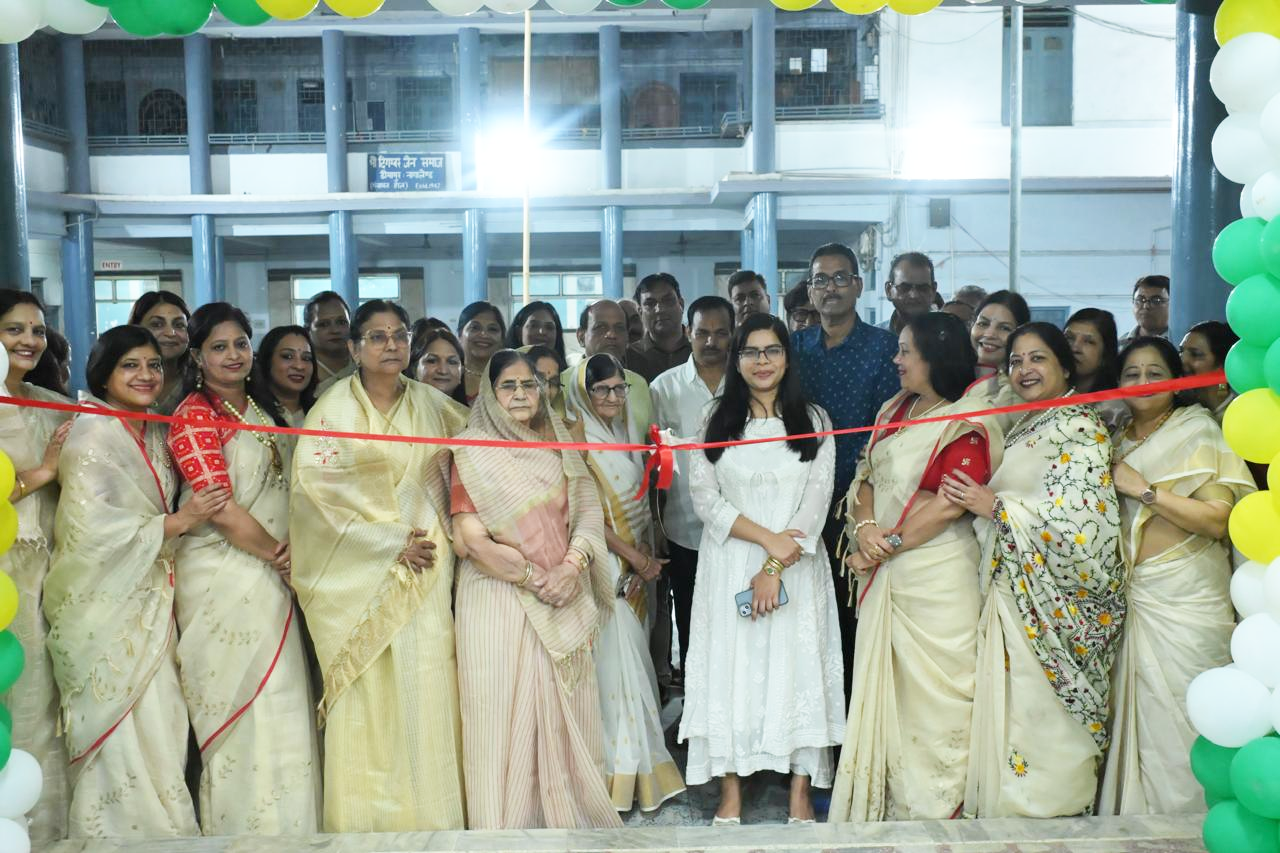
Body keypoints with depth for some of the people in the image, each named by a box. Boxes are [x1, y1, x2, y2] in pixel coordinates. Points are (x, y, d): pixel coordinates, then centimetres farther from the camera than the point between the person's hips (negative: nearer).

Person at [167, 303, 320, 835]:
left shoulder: (260, 408, 13)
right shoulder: (194, 415, -10)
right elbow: (221, 511, -16)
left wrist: (287, 553, -3)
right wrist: (277, 556, -7)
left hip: (271, 580, 7)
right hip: (224, 577, -7)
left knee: (279, 707, 11)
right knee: (242, 711, 1)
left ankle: (283, 827, 22)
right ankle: (241, 830, 14)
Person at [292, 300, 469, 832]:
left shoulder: (431, 403, 8)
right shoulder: (334, 409, -2)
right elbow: (318, 490, -10)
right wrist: (392, 543, -12)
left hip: (424, 566, 3)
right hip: (361, 570, -3)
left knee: (424, 686, 2)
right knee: (367, 692, -1)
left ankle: (429, 815, 12)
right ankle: (365, 819, 11)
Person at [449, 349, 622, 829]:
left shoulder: (558, 446, 11)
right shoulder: (475, 453, -5)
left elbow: (588, 514, 5)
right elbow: (471, 539, -12)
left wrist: (572, 565, -12)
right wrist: (533, 579, -12)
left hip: (564, 604, 4)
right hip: (498, 600, -4)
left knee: (562, 711, 8)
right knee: (506, 712, 0)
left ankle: (565, 811, 21)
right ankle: (510, 821, 13)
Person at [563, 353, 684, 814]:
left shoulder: (628, 432, 12)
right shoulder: (576, 438, -10)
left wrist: (647, 551, 0)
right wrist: (632, 556, -12)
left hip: (636, 564, 7)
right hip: (605, 564, -7)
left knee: (633, 651, 9)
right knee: (619, 657, -5)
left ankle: (636, 762, 19)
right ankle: (626, 767, 5)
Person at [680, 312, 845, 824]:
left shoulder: (813, 421, 5)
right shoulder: (716, 420, 6)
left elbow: (816, 501, -3)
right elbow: (705, 497, -2)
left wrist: (774, 567, -12)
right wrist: (766, 537, -13)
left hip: (794, 568, 0)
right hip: (729, 566, 1)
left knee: (797, 666, 0)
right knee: (730, 665, 0)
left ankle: (801, 792, 8)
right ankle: (731, 790, 8)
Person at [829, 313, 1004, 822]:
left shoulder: (966, 425, -11)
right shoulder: (895, 411, 13)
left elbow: (950, 503, -19)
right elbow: (866, 475, 10)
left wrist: (888, 543, -14)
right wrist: (865, 526, -8)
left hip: (935, 575, -8)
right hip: (882, 572, 8)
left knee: (930, 689, 1)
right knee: (882, 683, 14)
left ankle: (935, 806, 16)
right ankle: (885, 797, 29)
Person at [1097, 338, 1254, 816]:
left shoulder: (1199, 432, -3)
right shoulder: (1116, 441, 13)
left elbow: (1219, 519, -15)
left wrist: (1142, 488, -16)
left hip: (1186, 599, -5)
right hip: (1131, 594, 5)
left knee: (1179, 722, -3)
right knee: (1136, 717, 7)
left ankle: (1185, 816, 11)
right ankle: (1135, 813, 19)